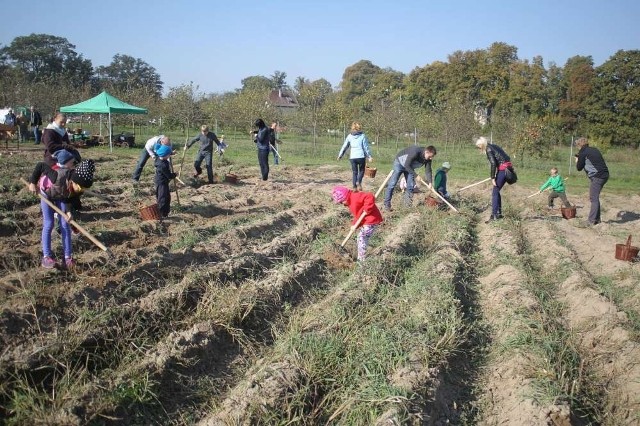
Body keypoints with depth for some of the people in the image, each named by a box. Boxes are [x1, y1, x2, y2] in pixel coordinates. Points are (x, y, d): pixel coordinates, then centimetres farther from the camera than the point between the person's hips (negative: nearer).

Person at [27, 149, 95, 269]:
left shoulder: (80, 187, -31)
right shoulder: (59, 177, -46)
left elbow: (70, 198, -12)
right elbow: (40, 165, -32)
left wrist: (68, 211, -27)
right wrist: (32, 183, -22)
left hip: (62, 196, 4)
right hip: (47, 192, -4)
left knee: (65, 225, 0)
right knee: (48, 224, -5)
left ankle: (68, 258, 3)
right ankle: (46, 257, 2)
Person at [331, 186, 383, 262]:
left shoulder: (355, 197, -21)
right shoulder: (351, 202, 13)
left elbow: (370, 197, -35)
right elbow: (357, 214, 15)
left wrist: (367, 210, -29)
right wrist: (354, 224, -1)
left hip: (372, 219, -11)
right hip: (366, 220, 11)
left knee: (362, 237, -7)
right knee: (361, 237, 18)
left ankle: (361, 260, 1)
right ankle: (361, 257, 28)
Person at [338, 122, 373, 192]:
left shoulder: (349, 136, 4)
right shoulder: (362, 136, -2)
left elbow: (344, 146, 8)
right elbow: (366, 147, -2)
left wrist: (340, 155, 18)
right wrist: (369, 156, 5)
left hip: (352, 157, 2)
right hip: (361, 156, -2)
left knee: (354, 172, 13)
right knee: (361, 170, 15)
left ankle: (354, 187, 6)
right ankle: (358, 182, -9)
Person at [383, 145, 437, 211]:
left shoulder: (428, 159, -17)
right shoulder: (415, 152, -38)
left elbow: (428, 171, -16)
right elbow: (407, 165, -35)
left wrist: (429, 182, -28)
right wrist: (416, 175, -34)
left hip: (409, 167, 7)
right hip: (399, 163, -7)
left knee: (411, 186, -1)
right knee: (392, 184, -11)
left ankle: (408, 204, 7)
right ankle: (387, 205, -9)